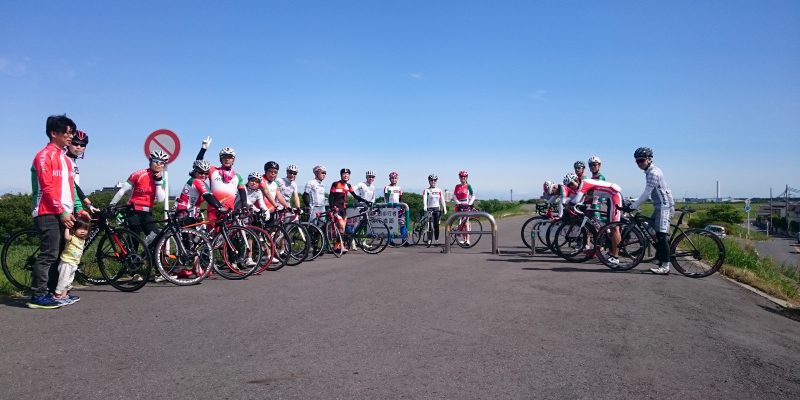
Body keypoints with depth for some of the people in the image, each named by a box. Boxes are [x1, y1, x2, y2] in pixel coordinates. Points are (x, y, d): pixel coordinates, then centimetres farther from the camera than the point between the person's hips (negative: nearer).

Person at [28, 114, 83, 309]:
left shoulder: (65, 158, 19)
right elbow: (47, 187, -14)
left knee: (58, 254, 9)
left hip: (63, 214, 8)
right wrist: (62, 212, -16)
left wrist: (77, 209, 9)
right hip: (49, 214, -8)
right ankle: (37, 296, -6)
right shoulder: (45, 155, -7)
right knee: (49, 254, -10)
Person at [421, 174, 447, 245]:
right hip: (429, 209, -2)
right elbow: (424, 198, -13)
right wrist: (425, 206, -29)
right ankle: (429, 238, 1)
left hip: (437, 209, 2)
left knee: (436, 225, -2)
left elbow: (442, 200, 10)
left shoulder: (439, 190, 11)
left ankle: (437, 239, 3)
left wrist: (444, 209, 1)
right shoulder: (426, 190, 1)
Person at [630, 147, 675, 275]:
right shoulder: (650, 171, 15)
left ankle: (665, 266, -13)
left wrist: (633, 206, -17)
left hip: (664, 205, -10)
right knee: (657, 234, 14)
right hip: (660, 205, 10)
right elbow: (648, 193, 19)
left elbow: (646, 193, -20)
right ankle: (661, 261, 22)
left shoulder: (653, 172, -17)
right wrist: (636, 204, 17)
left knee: (662, 235, -13)